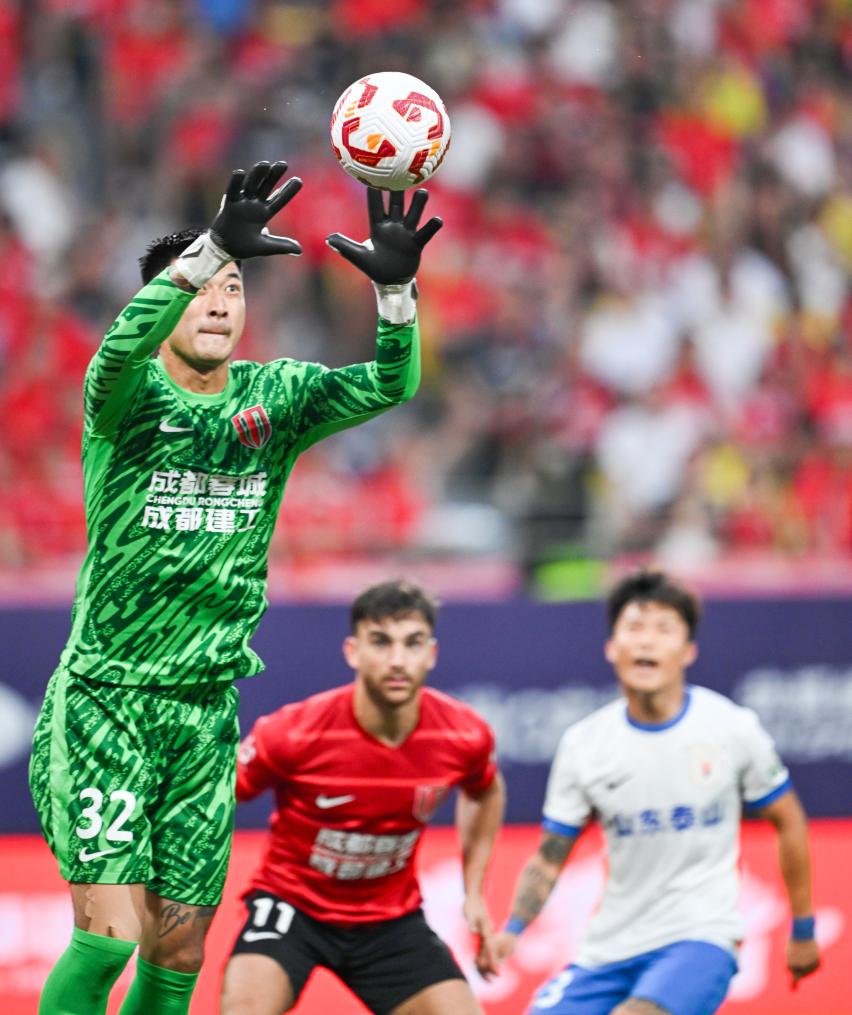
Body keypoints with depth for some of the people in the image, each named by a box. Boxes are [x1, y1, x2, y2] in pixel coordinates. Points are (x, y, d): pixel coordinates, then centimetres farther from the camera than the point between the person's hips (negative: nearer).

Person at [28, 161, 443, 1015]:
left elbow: (390, 385, -10)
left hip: (207, 714, 5)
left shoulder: (274, 398, 5)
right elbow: (123, 347, -31)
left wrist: (396, 287, -28)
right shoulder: (129, 396, -7)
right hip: (104, 698, -5)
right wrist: (207, 249, -44)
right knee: (111, 936, -16)